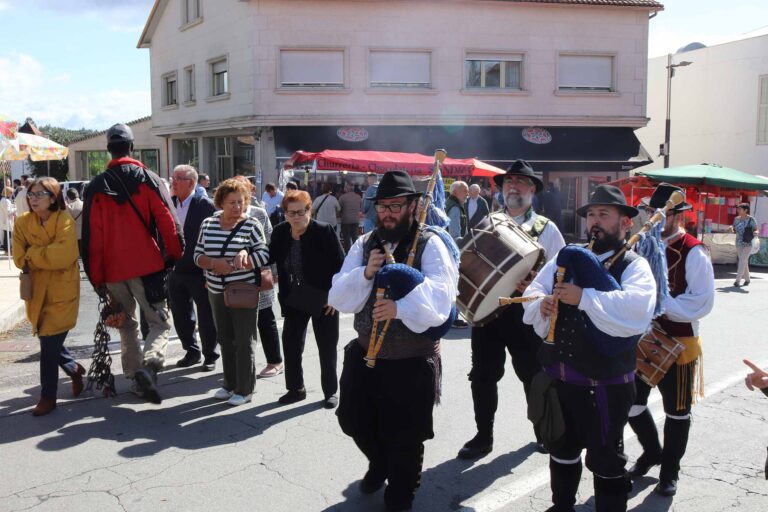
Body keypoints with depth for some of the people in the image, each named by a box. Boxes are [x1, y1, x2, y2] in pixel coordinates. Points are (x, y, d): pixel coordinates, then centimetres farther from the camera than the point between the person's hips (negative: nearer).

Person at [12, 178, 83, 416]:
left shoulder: (65, 221, -11)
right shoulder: (23, 222, 3)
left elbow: (64, 256, -24)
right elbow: (20, 259, -4)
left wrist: (33, 254, -14)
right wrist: (47, 256, -17)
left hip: (61, 292, -5)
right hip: (37, 291, 5)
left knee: (49, 345, -3)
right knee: (50, 341, 15)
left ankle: (48, 396, 12)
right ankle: (74, 369, 43)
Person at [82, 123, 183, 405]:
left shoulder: (96, 186, 4)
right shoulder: (148, 179, -3)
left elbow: (92, 236, 2)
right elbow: (168, 221, -9)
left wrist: (96, 277, 6)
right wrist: (176, 255, 5)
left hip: (113, 270, 3)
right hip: (147, 266, -3)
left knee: (127, 324, 18)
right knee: (160, 322, 2)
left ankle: (135, 376, 17)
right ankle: (149, 365, -23)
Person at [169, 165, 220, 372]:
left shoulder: (205, 204, -10)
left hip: (199, 271, -6)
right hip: (176, 269, 6)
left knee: (206, 317, 5)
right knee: (180, 316, 14)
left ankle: (210, 355, 20)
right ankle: (192, 351, 31)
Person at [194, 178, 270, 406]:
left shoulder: (251, 225, -7)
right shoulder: (208, 224, 5)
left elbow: (264, 255, -10)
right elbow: (198, 255, 6)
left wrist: (243, 258, -24)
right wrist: (213, 263, -13)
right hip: (217, 292, 5)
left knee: (243, 341, 2)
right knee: (225, 340, 14)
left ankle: (244, 389, 12)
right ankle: (229, 384, 28)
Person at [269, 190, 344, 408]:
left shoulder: (324, 231, -17)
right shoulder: (280, 232, -3)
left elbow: (340, 265, -14)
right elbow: (270, 256, 6)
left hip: (323, 299, -4)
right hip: (294, 299, 4)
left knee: (327, 347, 8)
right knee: (290, 344, 10)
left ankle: (330, 391, 24)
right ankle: (295, 388, 29)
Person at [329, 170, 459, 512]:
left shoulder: (429, 245, -11)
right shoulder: (364, 245, 2)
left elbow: (439, 300, -24)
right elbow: (338, 298, -3)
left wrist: (401, 307, -40)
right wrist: (365, 273, -20)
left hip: (413, 361, -4)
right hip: (365, 355, 5)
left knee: (405, 440, 10)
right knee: (355, 421, 20)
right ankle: (380, 463, 54)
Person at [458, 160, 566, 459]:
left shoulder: (546, 228, 0)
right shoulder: (487, 223, 8)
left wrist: (537, 284, -21)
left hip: (525, 311, -2)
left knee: (534, 375, 13)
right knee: (482, 376, 6)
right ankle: (483, 436, 22)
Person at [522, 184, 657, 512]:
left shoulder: (634, 265, -8)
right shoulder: (566, 256, 8)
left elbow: (637, 309, -27)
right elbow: (533, 291, 10)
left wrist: (584, 298, -28)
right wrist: (541, 305, -12)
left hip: (606, 384, -6)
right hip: (557, 377, 6)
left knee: (606, 460, 9)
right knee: (561, 451, 24)